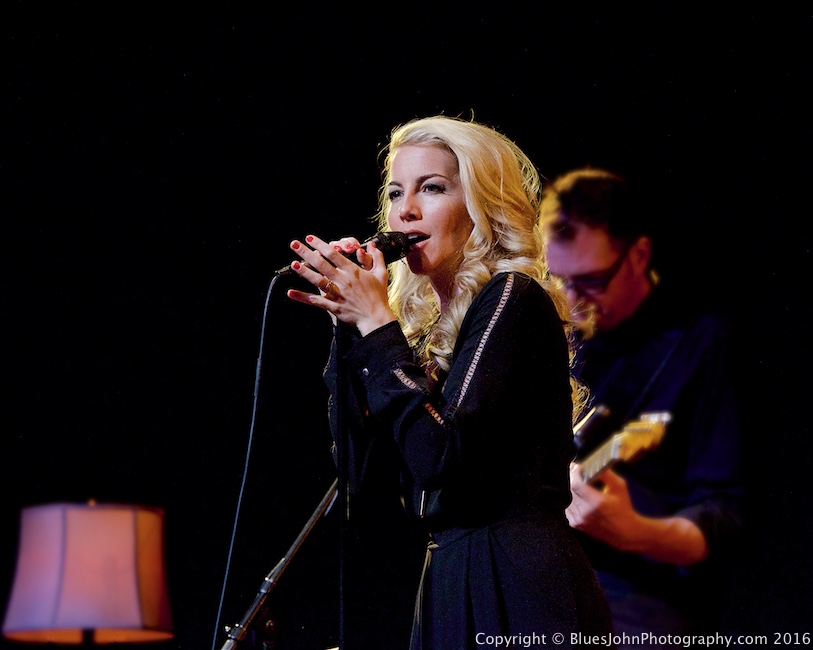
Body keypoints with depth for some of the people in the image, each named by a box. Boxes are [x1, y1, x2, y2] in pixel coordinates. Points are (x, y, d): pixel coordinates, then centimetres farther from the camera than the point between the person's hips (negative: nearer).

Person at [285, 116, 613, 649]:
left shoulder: (512, 298, -8)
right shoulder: (428, 326, 14)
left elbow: (442, 457, -19)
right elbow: (364, 476, 6)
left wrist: (377, 324, -12)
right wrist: (352, 328, 3)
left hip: (519, 589, -8)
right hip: (454, 582, 8)